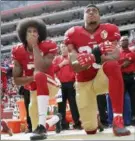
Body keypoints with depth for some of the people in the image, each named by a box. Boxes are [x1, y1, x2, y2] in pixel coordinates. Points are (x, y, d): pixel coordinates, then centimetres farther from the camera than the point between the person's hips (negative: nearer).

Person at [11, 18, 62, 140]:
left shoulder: (48, 47, -16)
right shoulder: (18, 52, -6)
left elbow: (41, 69, -33)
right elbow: (17, 80, -6)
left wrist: (35, 46, -25)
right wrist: (33, 78, -25)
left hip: (49, 85, -5)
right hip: (35, 90, 5)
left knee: (40, 75, -39)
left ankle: (42, 125, -44)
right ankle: (56, 119, 44)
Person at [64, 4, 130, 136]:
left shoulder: (109, 30, -7)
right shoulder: (73, 34, -5)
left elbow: (114, 56, -22)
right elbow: (75, 66, -13)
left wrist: (100, 57, -45)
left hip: (102, 77, -1)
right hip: (84, 81, 2)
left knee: (112, 65, -39)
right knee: (90, 129, 0)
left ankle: (118, 120, -38)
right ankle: (94, 115, 41)